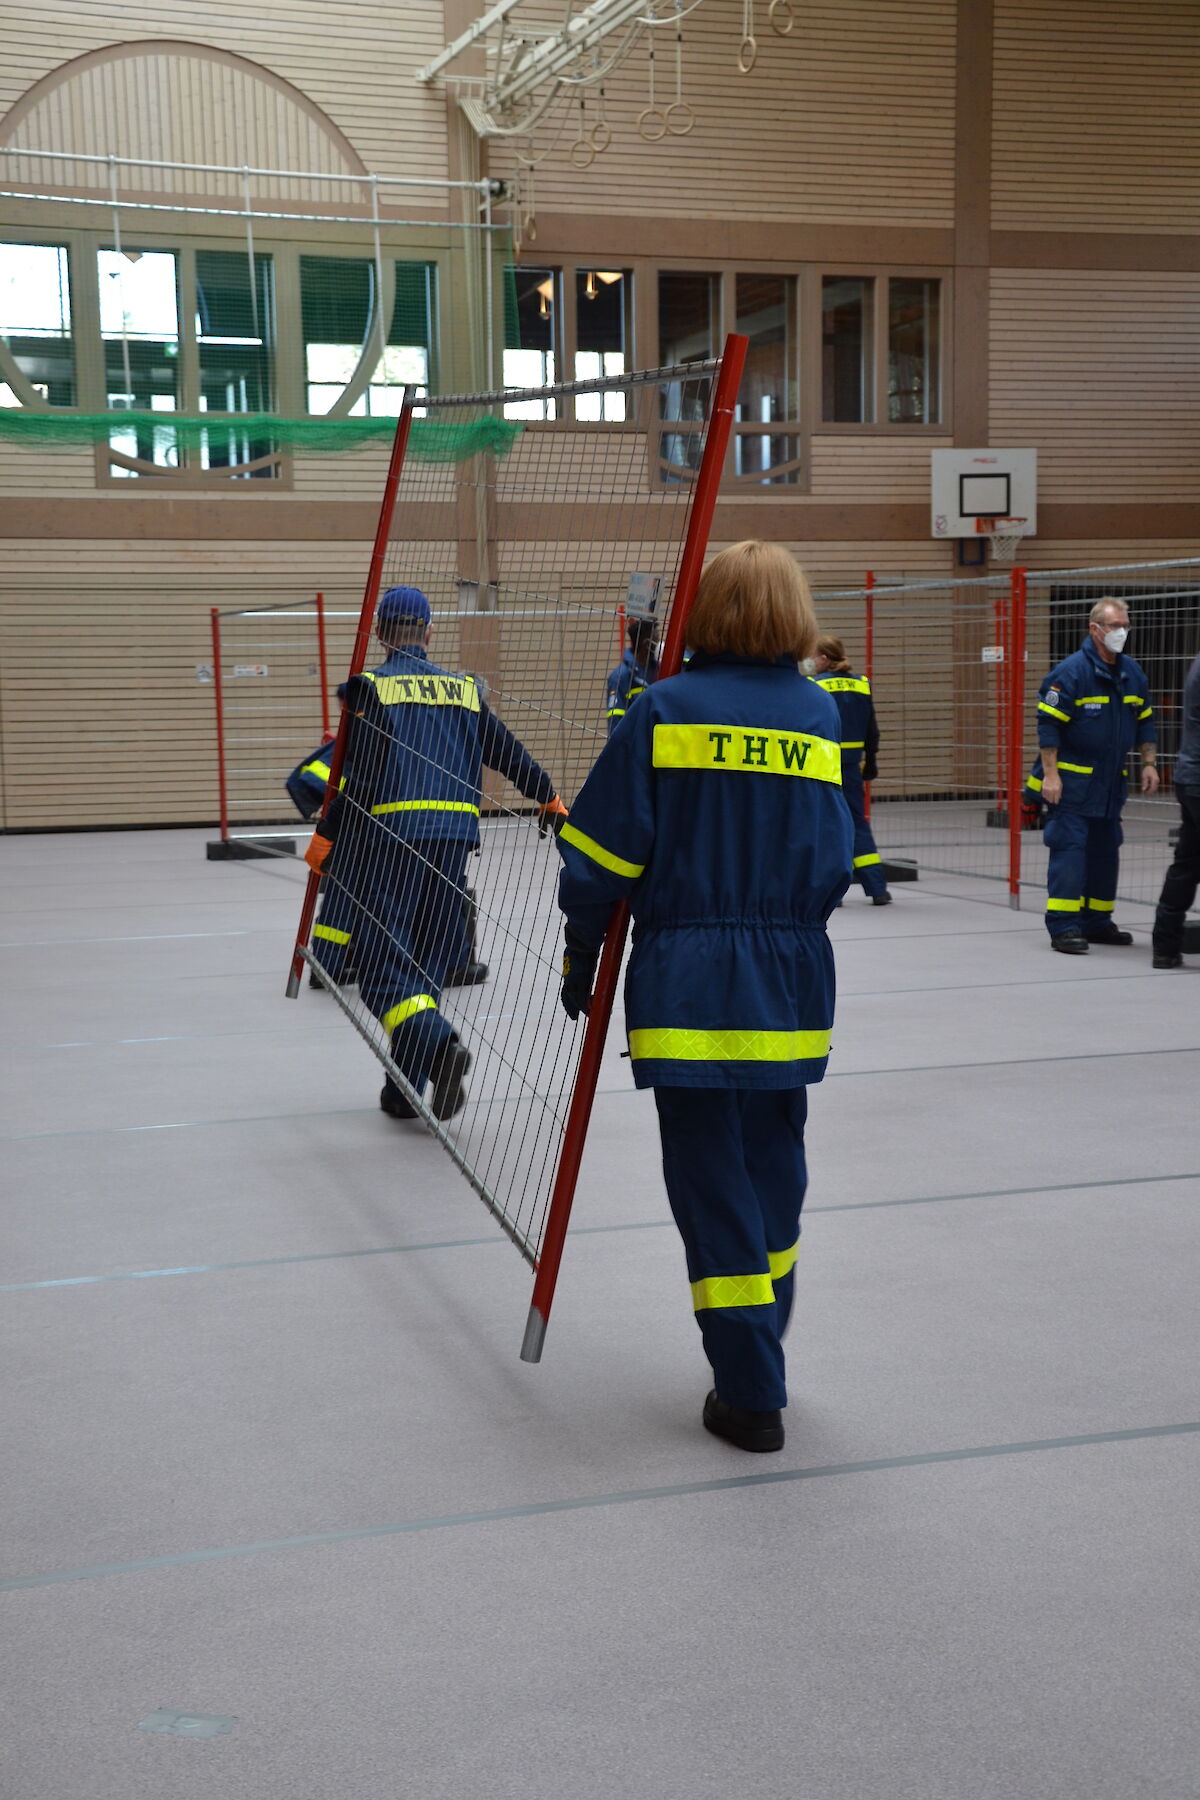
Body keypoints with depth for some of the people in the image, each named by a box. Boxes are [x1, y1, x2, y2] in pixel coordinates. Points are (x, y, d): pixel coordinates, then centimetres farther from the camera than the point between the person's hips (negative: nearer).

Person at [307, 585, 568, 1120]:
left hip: (391, 838, -4)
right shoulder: (463, 689, 13)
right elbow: (508, 753, 20)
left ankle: (438, 1045, -29)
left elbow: (360, 775, -9)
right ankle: (406, 1091, 13)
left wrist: (326, 838, -2)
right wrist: (549, 799, 35)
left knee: (384, 961, -3)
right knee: (427, 961, 11)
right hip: (453, 839, 4)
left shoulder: (372, 688, -1)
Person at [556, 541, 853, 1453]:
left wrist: (581, 958, 6)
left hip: (686, 987, -3)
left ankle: (752, 1397, 6)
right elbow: (837, 865, 6)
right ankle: (758, 1357, 31)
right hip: (792, 984, 4)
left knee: (713, 1183, 3)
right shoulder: (822, 716, 3)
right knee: (774, 1172, 18)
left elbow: (602, 855, -6)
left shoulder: (667, 709, -6)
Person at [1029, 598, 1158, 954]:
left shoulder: (1133, 673, 8)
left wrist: (1148, 763, 10)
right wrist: (1050, 774, -20)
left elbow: (1144, 721, 18)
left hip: (1110, 783, 7)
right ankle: (1063, 927, -10)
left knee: (1105, 849, 11)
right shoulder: (1071, 671, -14)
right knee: (1069, 848, -10)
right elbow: (1048, 723, -15)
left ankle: (1096, 922, 20)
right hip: (1071, 779, -7)